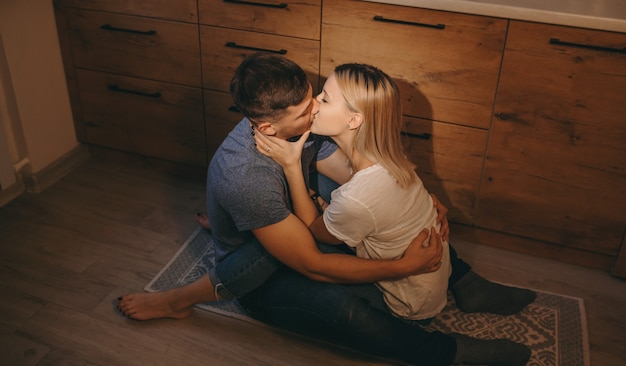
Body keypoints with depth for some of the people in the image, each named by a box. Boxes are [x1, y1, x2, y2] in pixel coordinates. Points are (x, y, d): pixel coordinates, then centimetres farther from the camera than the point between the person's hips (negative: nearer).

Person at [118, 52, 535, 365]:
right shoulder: (246, 176, -38)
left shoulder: (301, 125, -16)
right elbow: (312, 266, -32)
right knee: (344, 306, -37)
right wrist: (404, 266, -29)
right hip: (259, 276, -8)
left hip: (301, 229, 8)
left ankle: (461, 279, -1)